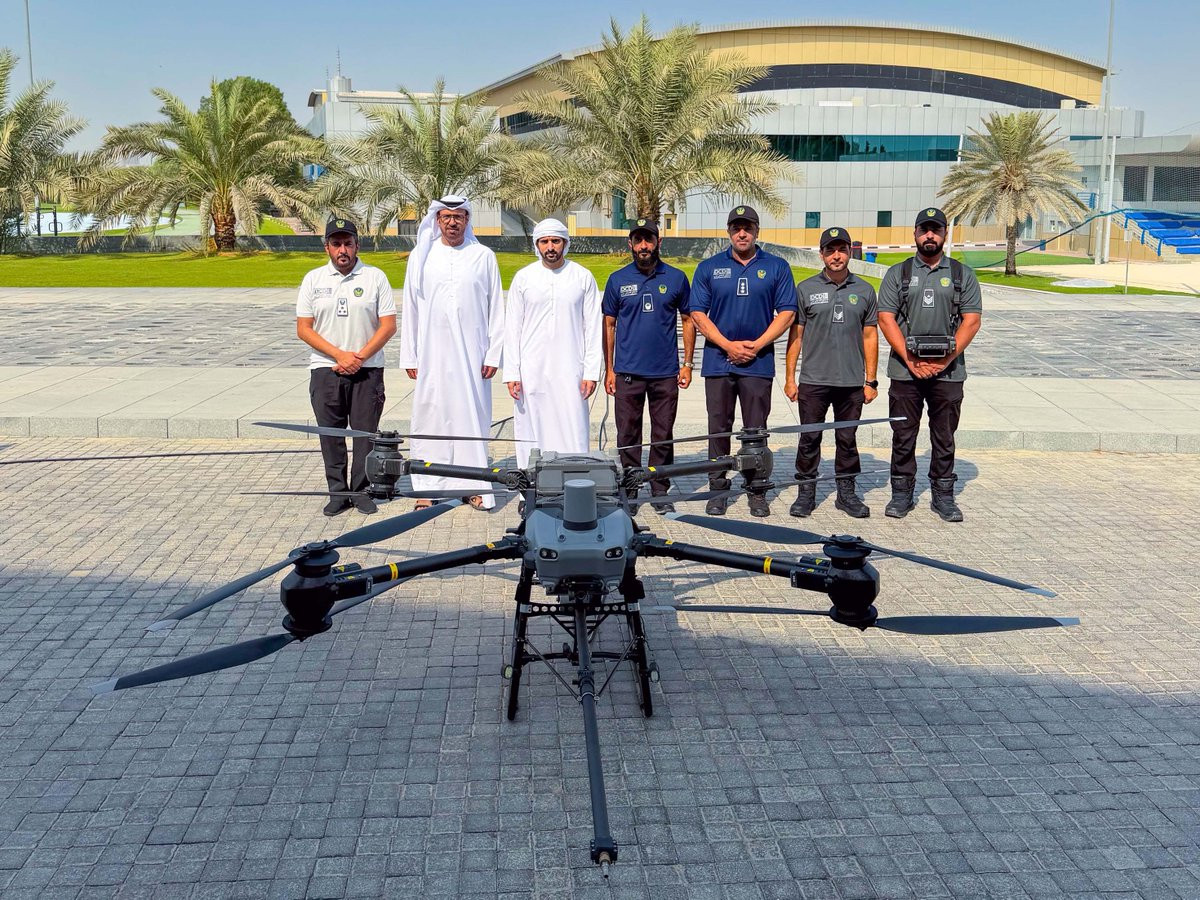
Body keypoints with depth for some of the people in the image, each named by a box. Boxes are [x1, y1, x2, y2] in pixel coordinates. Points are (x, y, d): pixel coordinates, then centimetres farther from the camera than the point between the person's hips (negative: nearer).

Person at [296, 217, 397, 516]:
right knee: (331, 433, 4)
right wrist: (340, 355, -10)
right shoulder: (313, 279, 5)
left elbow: (388, 325, -2)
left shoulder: (375, 277, 2)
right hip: (325, 370, 1)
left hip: (367, 370, -1)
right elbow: (303, 329, 2)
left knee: (365, 432, 1)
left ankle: (362, 491, 12)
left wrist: (360, 357, -11)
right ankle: (338, 493, 14)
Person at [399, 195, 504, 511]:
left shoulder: (484, 257, 5)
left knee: (473, 415, 2)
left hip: (471, 354, 0)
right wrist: (409, 356, 5)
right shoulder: (421, 257, 7)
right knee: (430, 416, 1)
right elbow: (410, 309, 8)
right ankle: (428, 487, 8)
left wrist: (494, 354, -1)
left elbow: (496, 310, 5)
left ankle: (475, 486, 9)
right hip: (432, 354, 1)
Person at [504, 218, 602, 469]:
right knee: (530, 434, 2)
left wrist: (591, 372, -3)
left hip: (570, 372, -1)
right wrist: (511, 373, -1)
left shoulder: (583, 277, 5)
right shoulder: (523, 278, 6)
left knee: (573, 433, -4)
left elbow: (593, 328, 5)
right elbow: (512, 328, 6)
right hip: (531, 372, 1)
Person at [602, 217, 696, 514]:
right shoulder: (617, 280, 4)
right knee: (628, 436, 5)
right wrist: (609, 369, 2)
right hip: (627, 372, 0)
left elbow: (688, 320, 9)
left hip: (666, 372, 0)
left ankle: (660, 492, 16)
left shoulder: (676, 278, 4)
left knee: (663, 437, 6)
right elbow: (609, 325, 7)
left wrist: (687, 363, 2)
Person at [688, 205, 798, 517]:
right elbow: (698, 313, 2)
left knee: (756, 430, 3)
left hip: (758, 362, -1)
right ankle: (718, 489, 14)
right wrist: (729, 345, -8)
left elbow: (786, 313, 2)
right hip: (718, 360, 1)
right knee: (718, 428, 5)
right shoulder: (709, 268, 6)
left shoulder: (776, 267, 6)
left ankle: (758, 492, 11)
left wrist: (757, 345, -9)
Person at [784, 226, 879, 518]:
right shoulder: (805, 289, 4)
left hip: (852, 382, 1)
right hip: (813, 381, -1)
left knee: (847, 439, 9)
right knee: (809, 439, 4)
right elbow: (795, 335, 5)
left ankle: (846, 491, 19)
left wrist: (870, 380, 5)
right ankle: (806, 492, 14)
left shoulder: (864, 291, 8)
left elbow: (870, 337, 9)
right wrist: (790, 378, 1)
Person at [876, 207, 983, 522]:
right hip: (905, 372, 0)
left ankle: (943, 496, 16)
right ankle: (901, 494, 15)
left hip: (948, 373, 0)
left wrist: (946, 358, -11)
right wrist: (910, 359, -11)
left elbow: (972, 320, 1)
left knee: (945, 438, 6)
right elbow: (886, 319, -1)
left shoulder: (963, 275, 8)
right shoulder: (898, 273, 7)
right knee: (903, 436, 5)